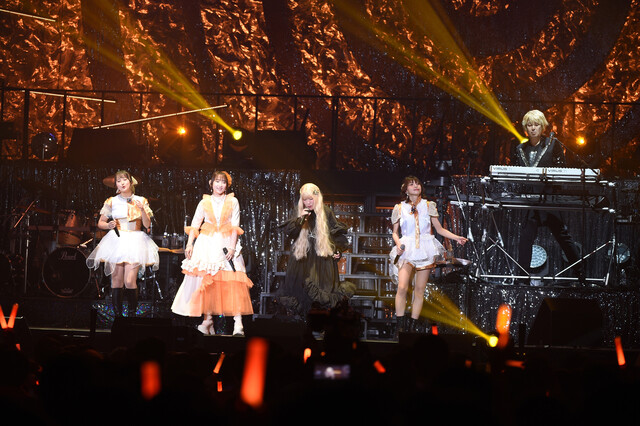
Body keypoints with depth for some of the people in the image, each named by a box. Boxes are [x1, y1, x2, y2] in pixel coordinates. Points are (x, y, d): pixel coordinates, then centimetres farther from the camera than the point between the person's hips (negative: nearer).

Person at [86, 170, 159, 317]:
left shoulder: (141, 201, 8)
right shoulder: (112, 202, 8)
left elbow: (147, 225, 4)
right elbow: (100, 223, 14)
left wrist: (142, 210, -11)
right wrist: (109, 225, -7)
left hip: (134, 242, -1)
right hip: (116, 242, 1)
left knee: (130, 281, -14)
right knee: (117, 281, -2)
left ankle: (132, 315, -1)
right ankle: (118, 317, 3)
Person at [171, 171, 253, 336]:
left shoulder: (233, 202, 8)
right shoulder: (204, 202, 10)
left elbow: (235, 227, 2)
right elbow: (195, 225, 9)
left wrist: (232, 247, -9)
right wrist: (189, 244, -3)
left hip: (226, 243, -1)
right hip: (207, 243, 1)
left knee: (233, 280, -14)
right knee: (206, 278, -8)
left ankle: (238, 322, -20)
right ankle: (208, 319, -4)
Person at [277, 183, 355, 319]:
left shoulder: (326, 213, -1)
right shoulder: (299, 213, 4)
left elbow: (338, 233, 7)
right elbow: (288, 232, -4)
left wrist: (337, 251, -2)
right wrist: (300, 219, -18)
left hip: (322, 255, -2)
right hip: (302, 255, 2)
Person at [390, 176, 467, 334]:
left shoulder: (428, 206, 11)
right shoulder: (400, 208, 10)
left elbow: (439, 229, 14)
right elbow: (395, 232, 15)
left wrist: (457, 237, 2)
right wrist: (398, 244, -5)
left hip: (425, 249, 1)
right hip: (407, 250, -1)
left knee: (420, 291, -2)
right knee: (402, 287, -17)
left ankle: (413, 326, 4)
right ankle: (400, 326, -12)